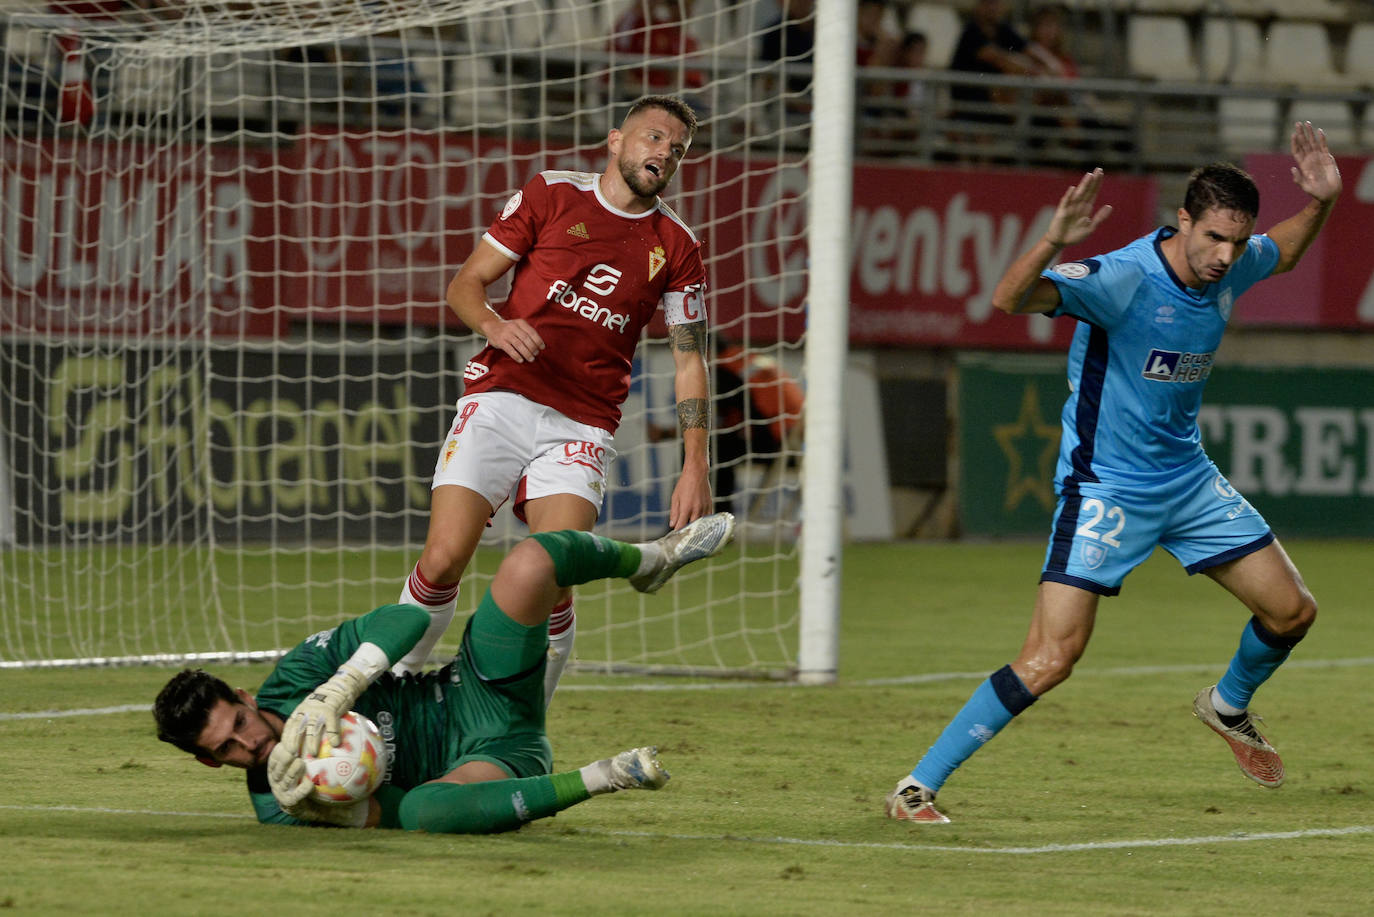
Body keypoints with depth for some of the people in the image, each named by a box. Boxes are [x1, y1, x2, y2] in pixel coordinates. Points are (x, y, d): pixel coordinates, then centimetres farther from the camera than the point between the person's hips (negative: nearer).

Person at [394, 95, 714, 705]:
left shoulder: (677, 247, 11)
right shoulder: (552, 194, 7)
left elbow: (688, 359, 12)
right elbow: (466, 283, 9)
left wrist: (695, 468, 3)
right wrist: (494, 326, -14)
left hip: (582, 428, 1)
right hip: (500, 400, -1)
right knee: (443, 559, -14)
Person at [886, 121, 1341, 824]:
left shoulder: (1230, 268, -2)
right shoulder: (1123, 278, -25)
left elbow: (1284, 253, 23)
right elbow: (1009, 298, -38)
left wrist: (1320, 202, 4)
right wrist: (1054, 240, -56)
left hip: (1188, 479, 7)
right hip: (1106, 488, -7)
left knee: (1292, 612, 10)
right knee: (1051, 659, -17)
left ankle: (1228, 706, 42)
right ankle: (917, 787, -9)